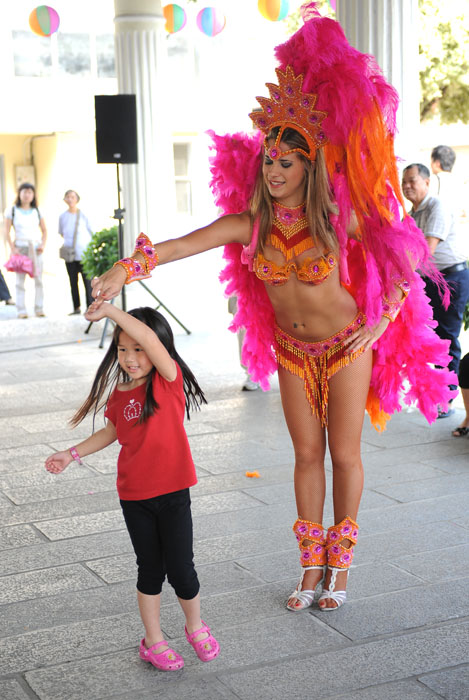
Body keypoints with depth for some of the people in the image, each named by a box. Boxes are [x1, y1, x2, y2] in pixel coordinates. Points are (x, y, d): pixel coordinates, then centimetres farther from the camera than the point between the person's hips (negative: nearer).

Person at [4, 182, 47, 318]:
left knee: (38, 279, 0)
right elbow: (7, 232, 1)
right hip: (20, 248, -2)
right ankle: (21, 310, -3)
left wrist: (43, 245, 0)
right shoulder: (12, 211, 3)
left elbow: (44, 230, 16)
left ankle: (39, 309, 5)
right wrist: (12, 248, -9)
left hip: (35, 248, 2)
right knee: (20, 280, -4)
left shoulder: (37, 212, 10)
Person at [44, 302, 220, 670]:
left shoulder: (169, 381, -13)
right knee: (150, 569, 13)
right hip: (134, 497, 4)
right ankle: (153, 641, 27)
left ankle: (196, 627, 30)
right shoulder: (120, 393, 2)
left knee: (180, 569, 3)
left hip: (173, 492, -4)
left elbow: (150, 338, -32)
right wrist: (72, 454, 17)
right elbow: (111, 431, 21)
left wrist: (108, 310, -35)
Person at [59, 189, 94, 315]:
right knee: (73, 282, 6)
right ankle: (76, 308, 12)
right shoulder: (62, 217, 7)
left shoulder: (83, 215, -1)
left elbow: (91, 233, 5)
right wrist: (69, 241, 10)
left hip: (84, 254, -3)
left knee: (88, 281, -5)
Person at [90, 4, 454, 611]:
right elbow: (180, 245, -26)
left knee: (344, 455, 5)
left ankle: (339, 563, 22)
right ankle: (311, 566, 23)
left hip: (347, 345, -2)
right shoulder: (249, 223, -14)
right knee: (307, 455, 10)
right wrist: (126, 270, -40)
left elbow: (401, 260, -7)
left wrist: (378, 324, -10)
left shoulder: (338, 216, -18)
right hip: (293, 351, 2)